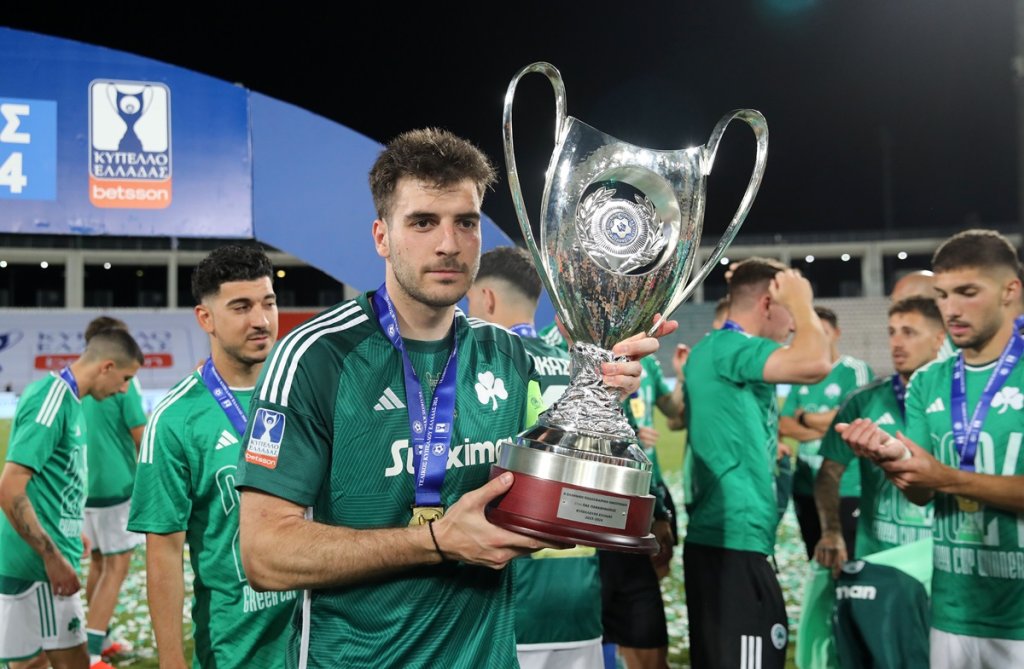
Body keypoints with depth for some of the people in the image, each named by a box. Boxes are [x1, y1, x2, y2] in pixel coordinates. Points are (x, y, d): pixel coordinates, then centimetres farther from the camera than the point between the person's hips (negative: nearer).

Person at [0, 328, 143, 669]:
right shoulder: (53, 399, -18)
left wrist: (70, 533, 24)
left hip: (40, 562, 9)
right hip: (39, 565, -9)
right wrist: (54, 558, -21)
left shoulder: (66, 397, 10)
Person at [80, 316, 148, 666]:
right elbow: (141, 438, -10)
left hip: (83, 487, 7)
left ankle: (101, 640, 27)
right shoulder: (123, 381, -12)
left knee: (97, 563, 18)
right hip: (115, 485, -7)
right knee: (116, 568, -2)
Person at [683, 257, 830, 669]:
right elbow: (814, 365, -28)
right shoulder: (726, 347, -13)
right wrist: (801, 301, -13)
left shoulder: (719, 351, 18)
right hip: (734, 542, -11)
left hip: (725, 539, 11)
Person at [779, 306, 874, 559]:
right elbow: (785, 425, 6)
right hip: (805, 487, 6)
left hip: (846, 489, -6)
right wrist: (824, 427, -10)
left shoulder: (857, 371, -6)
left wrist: (805, 417, -1)